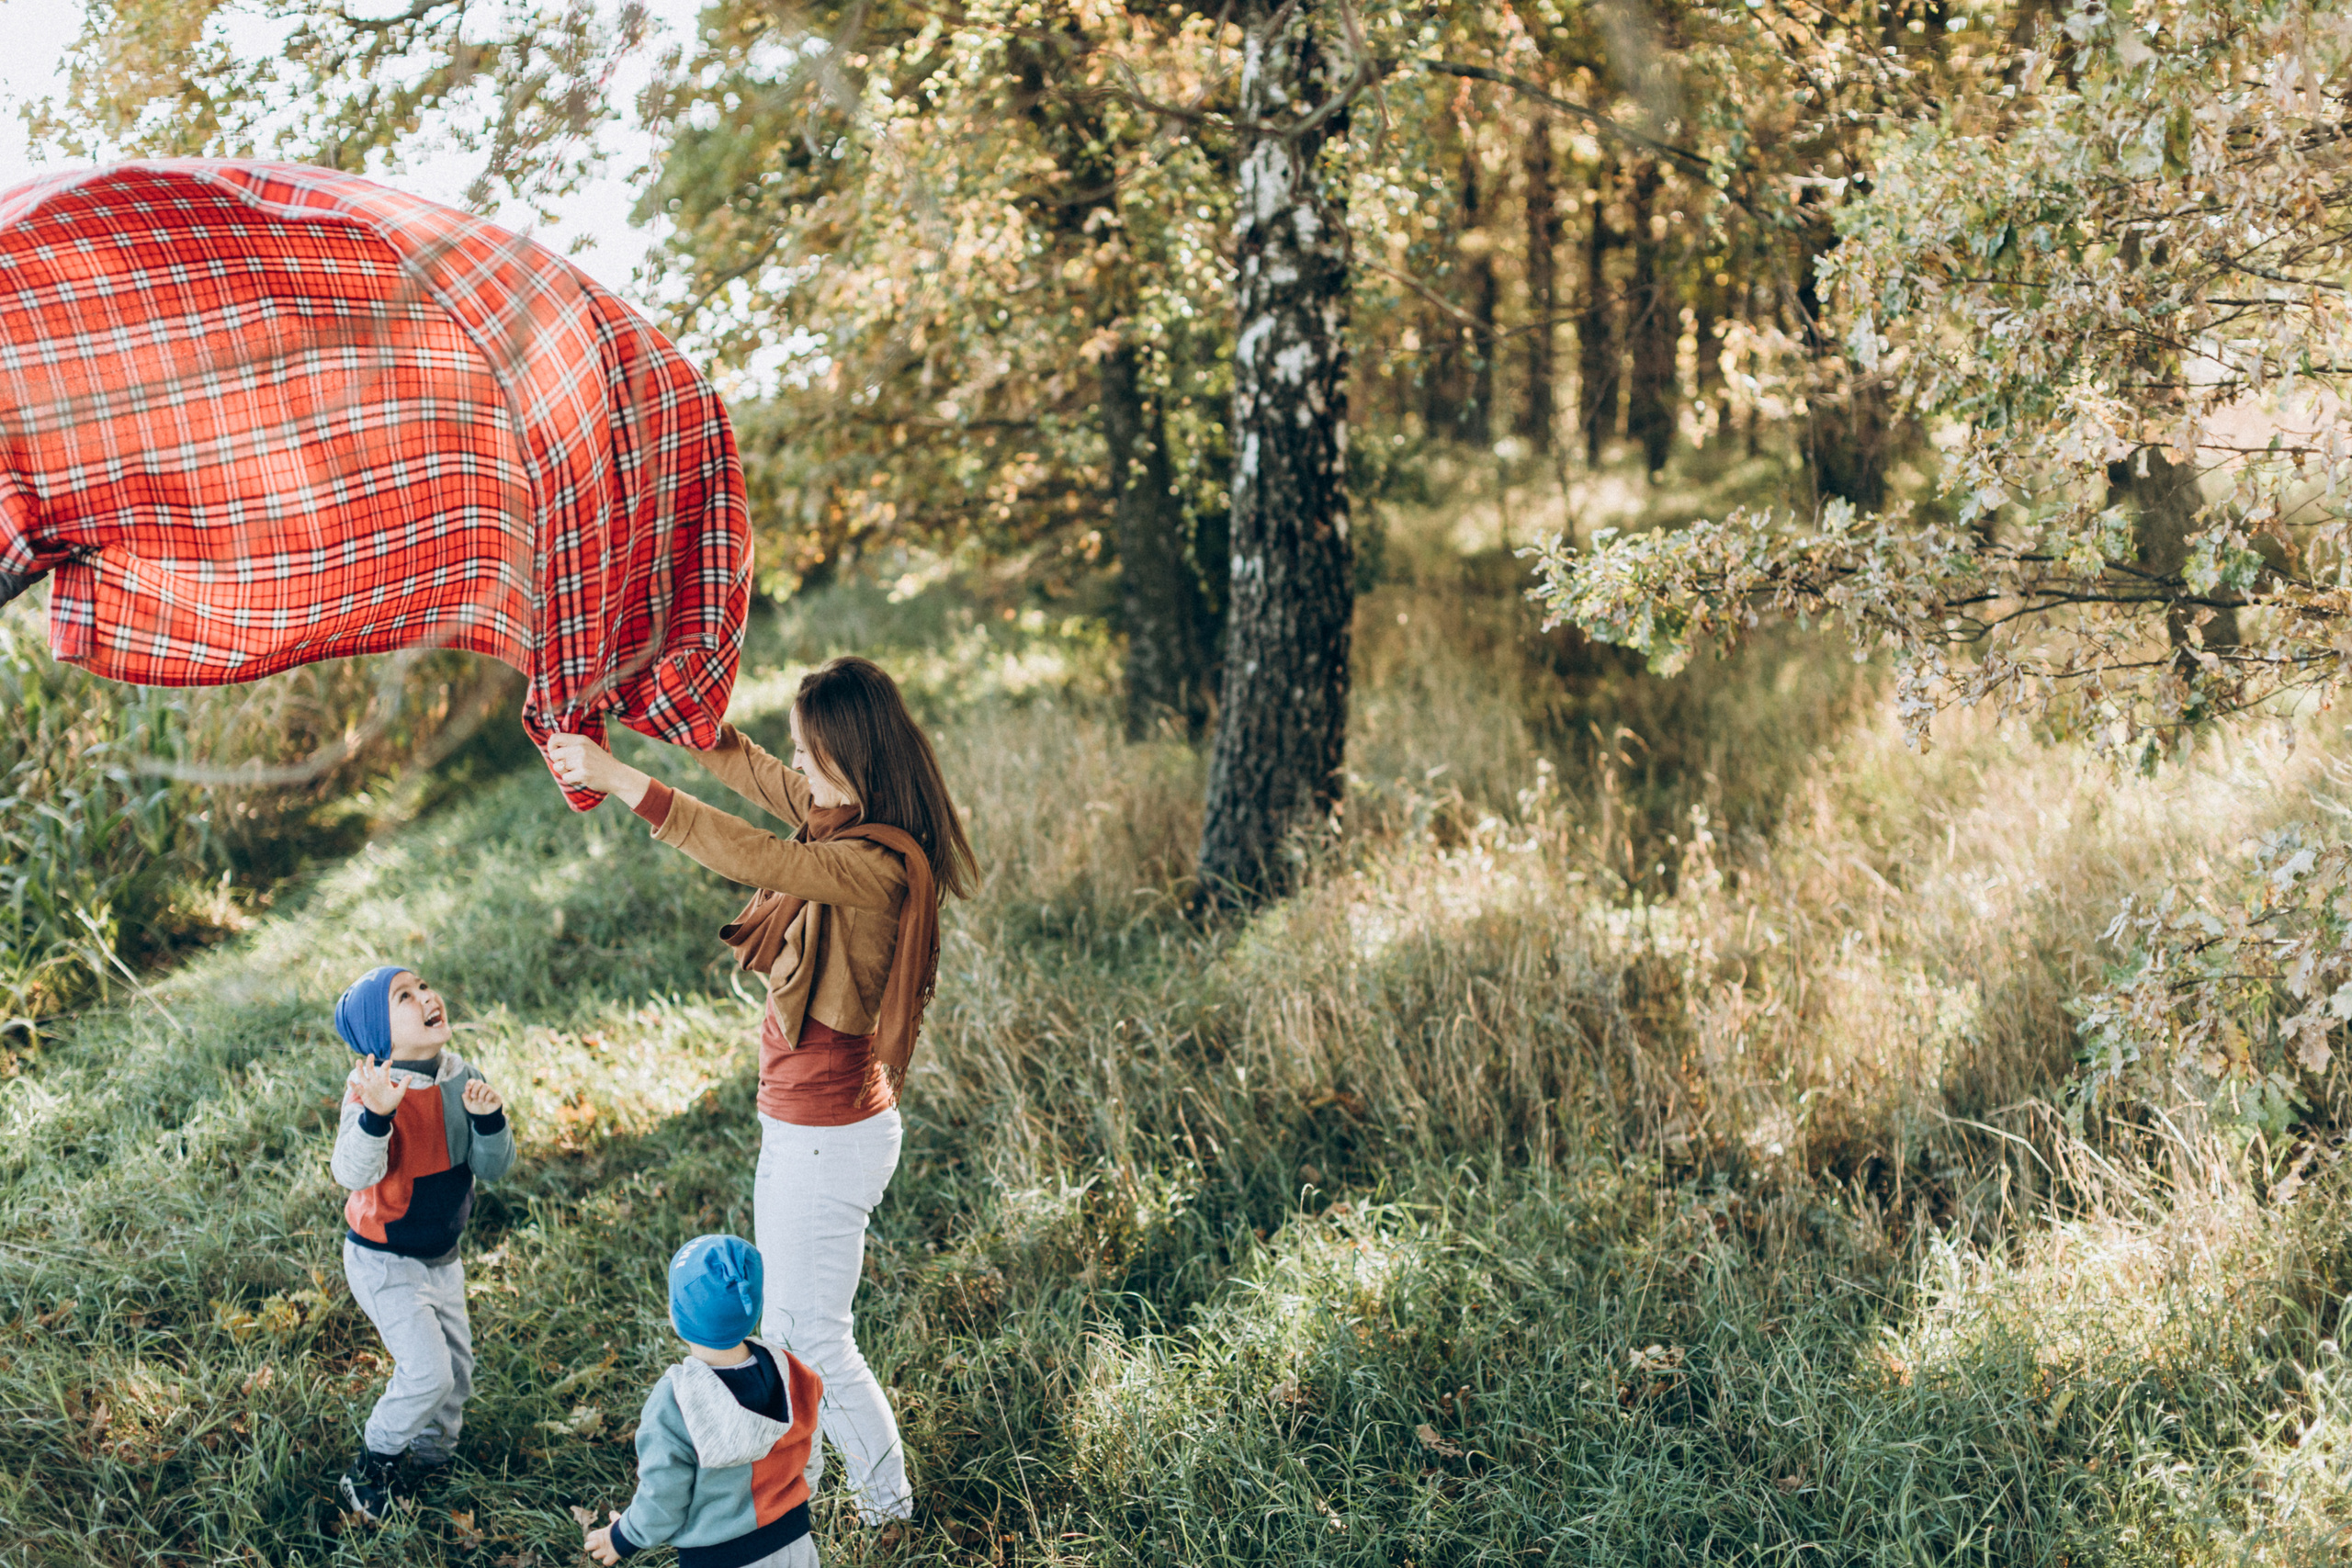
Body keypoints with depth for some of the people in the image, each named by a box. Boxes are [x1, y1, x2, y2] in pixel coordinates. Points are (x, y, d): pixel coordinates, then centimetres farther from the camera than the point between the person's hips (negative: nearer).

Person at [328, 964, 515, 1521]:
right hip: (383, 1261, -7)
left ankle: (431, 1467, 38)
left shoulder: (463, 1078, -6)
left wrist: (490, 1119, -24)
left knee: (457, 1371, 16)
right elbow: (353, 1173, -36)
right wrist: (375, 1114, -52)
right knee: (427, 1371, -14)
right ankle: (371, 1466, 10)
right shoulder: (371, 1085, -24)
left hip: (442, 1256, 7)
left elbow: (493, 1169, -5)